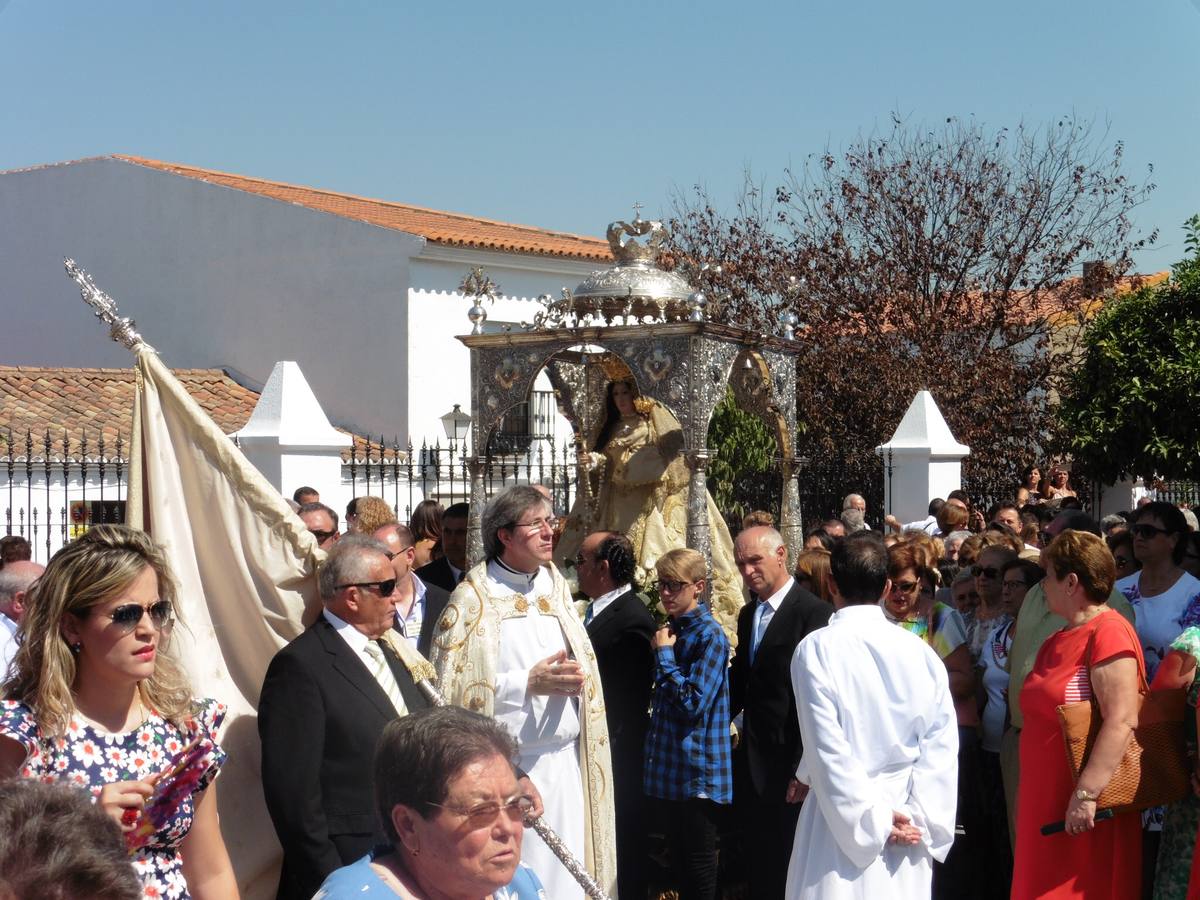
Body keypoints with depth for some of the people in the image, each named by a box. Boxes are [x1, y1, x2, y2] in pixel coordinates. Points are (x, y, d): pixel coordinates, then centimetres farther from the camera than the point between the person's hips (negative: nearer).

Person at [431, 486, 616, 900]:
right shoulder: (474, 599, -6)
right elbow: (455, 688, -10)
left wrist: (575, 678, -4)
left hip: (565, 760, 5)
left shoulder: (555, 586, 10)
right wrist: (529, 682, -16)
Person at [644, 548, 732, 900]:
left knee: (698, 863, 1)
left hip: (698, 772, -8)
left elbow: (692, 703, -21)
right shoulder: (670, 631, 10)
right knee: (677, 859, 15)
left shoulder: (709, 636, -14)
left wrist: (664, 654, -15)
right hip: (668, 768, 8)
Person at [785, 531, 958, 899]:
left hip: (842, 824, -3)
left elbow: (829, 754, -13)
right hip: (910, 835, 4)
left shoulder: (816, 650, -10)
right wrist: (919, 818, -4)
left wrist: (872, 823, -8)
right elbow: (941, 747, -4)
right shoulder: (921, 652, 0)